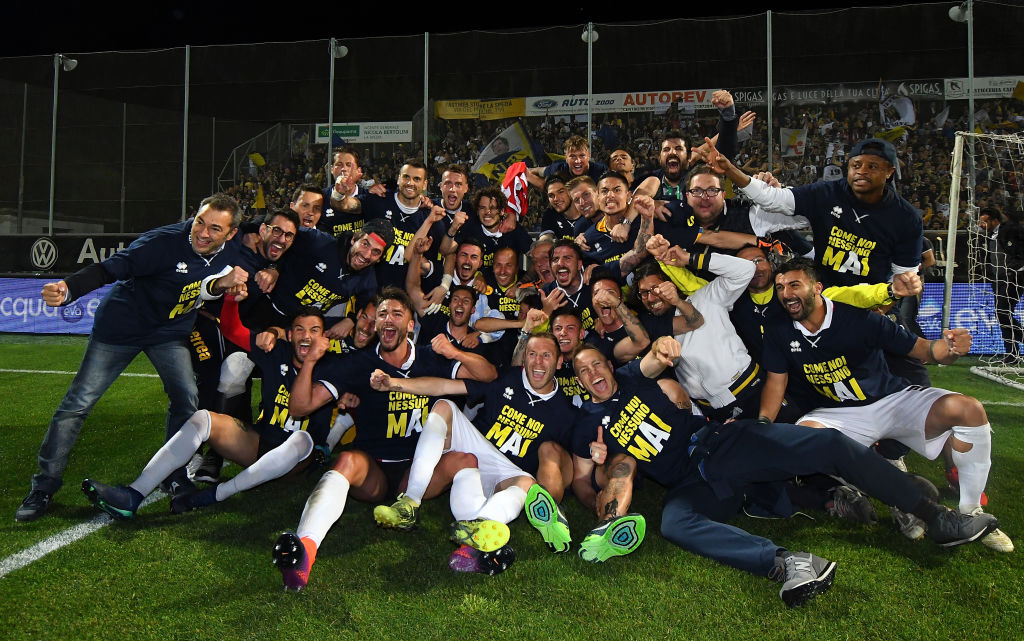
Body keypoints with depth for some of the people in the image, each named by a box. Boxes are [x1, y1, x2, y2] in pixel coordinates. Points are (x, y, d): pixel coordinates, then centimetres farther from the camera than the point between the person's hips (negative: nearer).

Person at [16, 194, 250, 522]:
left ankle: (176, 478, 12)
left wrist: (226, 284, -21)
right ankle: (44, 488, 11)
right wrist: (67, 289, -48)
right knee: (78, 402, -3)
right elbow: (111, 267, -32)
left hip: (170, 334, 4)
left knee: (187, 399, -8)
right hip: (123, 325, -4)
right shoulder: (166, 241, -28)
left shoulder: (229, 257, -9)